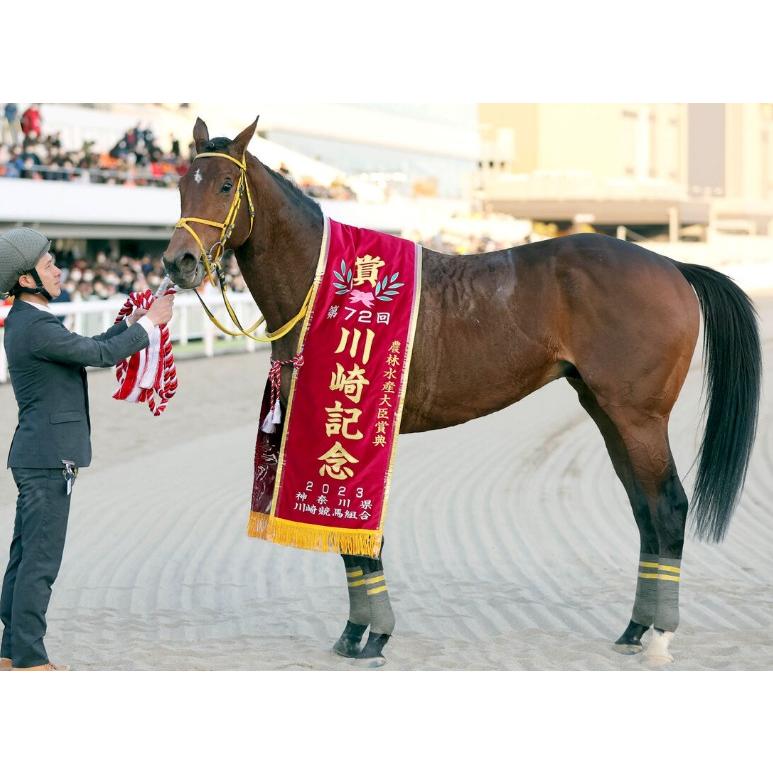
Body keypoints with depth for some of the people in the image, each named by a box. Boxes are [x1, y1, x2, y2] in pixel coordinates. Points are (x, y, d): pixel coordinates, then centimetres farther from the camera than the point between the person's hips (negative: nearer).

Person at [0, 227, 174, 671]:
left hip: (37, 455, 10)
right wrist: (150, 323, -4)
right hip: (48, 456, -10)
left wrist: (130, 323, 16)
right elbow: (101, 355, -15)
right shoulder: (36, 328, -19)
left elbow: (88, 349, 21)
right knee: (41, 560, -5)